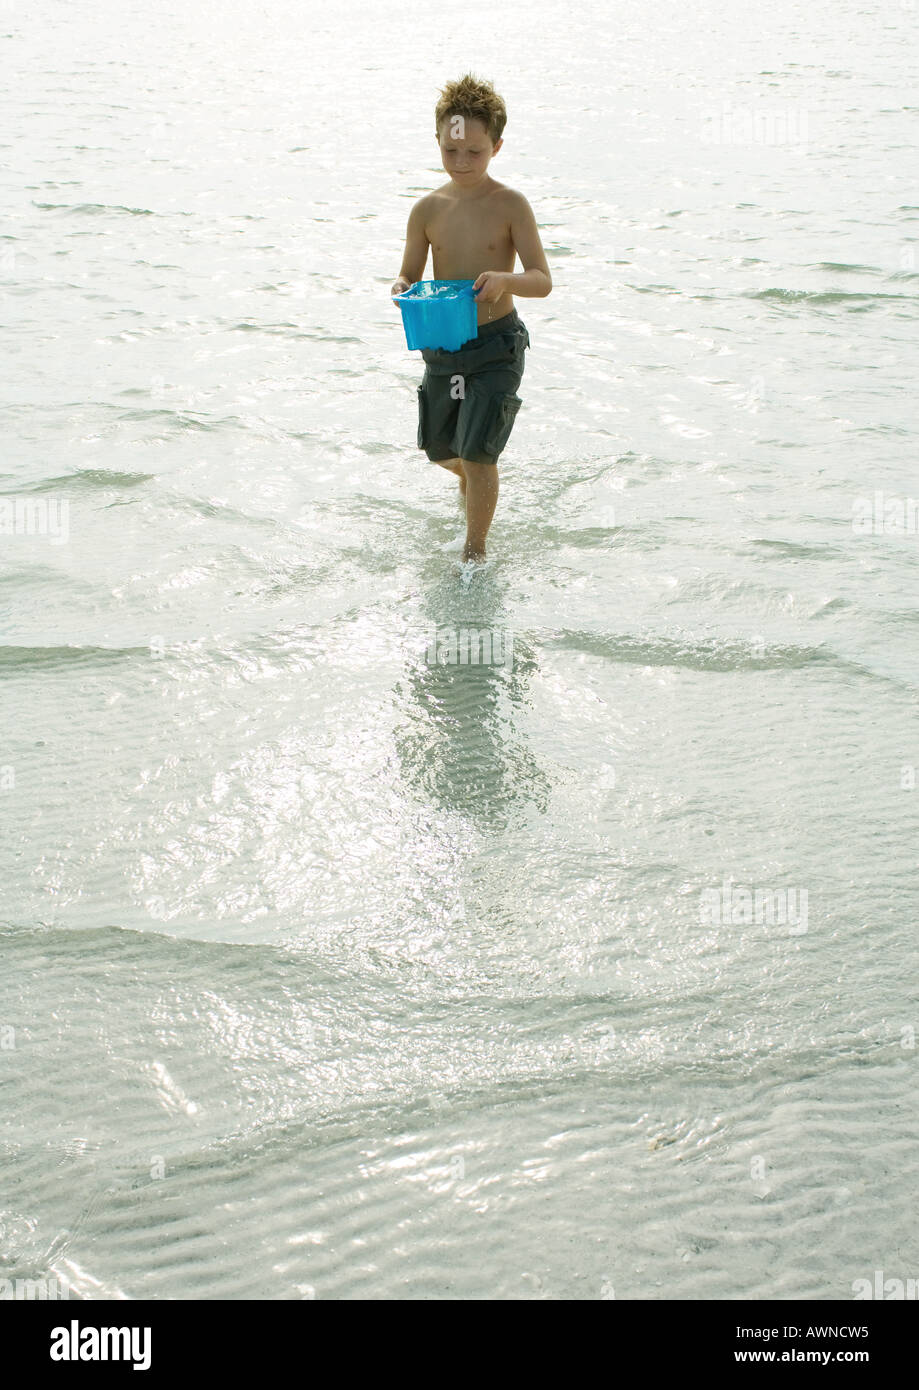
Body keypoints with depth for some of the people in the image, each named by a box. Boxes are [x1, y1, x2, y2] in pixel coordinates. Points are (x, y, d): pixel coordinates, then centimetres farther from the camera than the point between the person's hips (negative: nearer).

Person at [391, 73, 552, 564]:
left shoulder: (510, 205, -10)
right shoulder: (428, 209, -1)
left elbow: (542, 280, -13)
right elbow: (410, 274, 6)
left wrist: (505, 280, -34)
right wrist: (402, 288, -18)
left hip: (496, 345, -4)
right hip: (441, 346, 5)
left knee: (476, 453, -11)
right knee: (440, 449, 17)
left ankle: (475, 551, 7)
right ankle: (475, 489, 53)